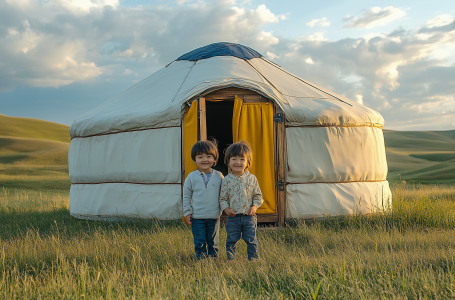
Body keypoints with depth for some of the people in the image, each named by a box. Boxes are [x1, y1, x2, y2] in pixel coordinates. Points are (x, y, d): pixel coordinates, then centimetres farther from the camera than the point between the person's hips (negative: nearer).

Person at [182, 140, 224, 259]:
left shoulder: (219, 177, 0)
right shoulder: (191, 177, -3)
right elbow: (186, 196, 3)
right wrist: (187, 212, 0)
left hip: (214, 217, 1)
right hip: (197, 217, -1)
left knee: (213, 241, 12)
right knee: (199, 242, 5)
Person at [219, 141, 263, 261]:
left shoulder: (252, 178, 0)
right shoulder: (227, 180, -1)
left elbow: (258, 195, 6)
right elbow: (222, 198, 4)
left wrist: (254, 206, -10)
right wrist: (226, 208, -13)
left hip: (249, 216, 0)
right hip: (233, 216, 0)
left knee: (251, 239, 6)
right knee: (232, 240, 9)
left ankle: (253, 258, 19)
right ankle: (231, 259, 21)